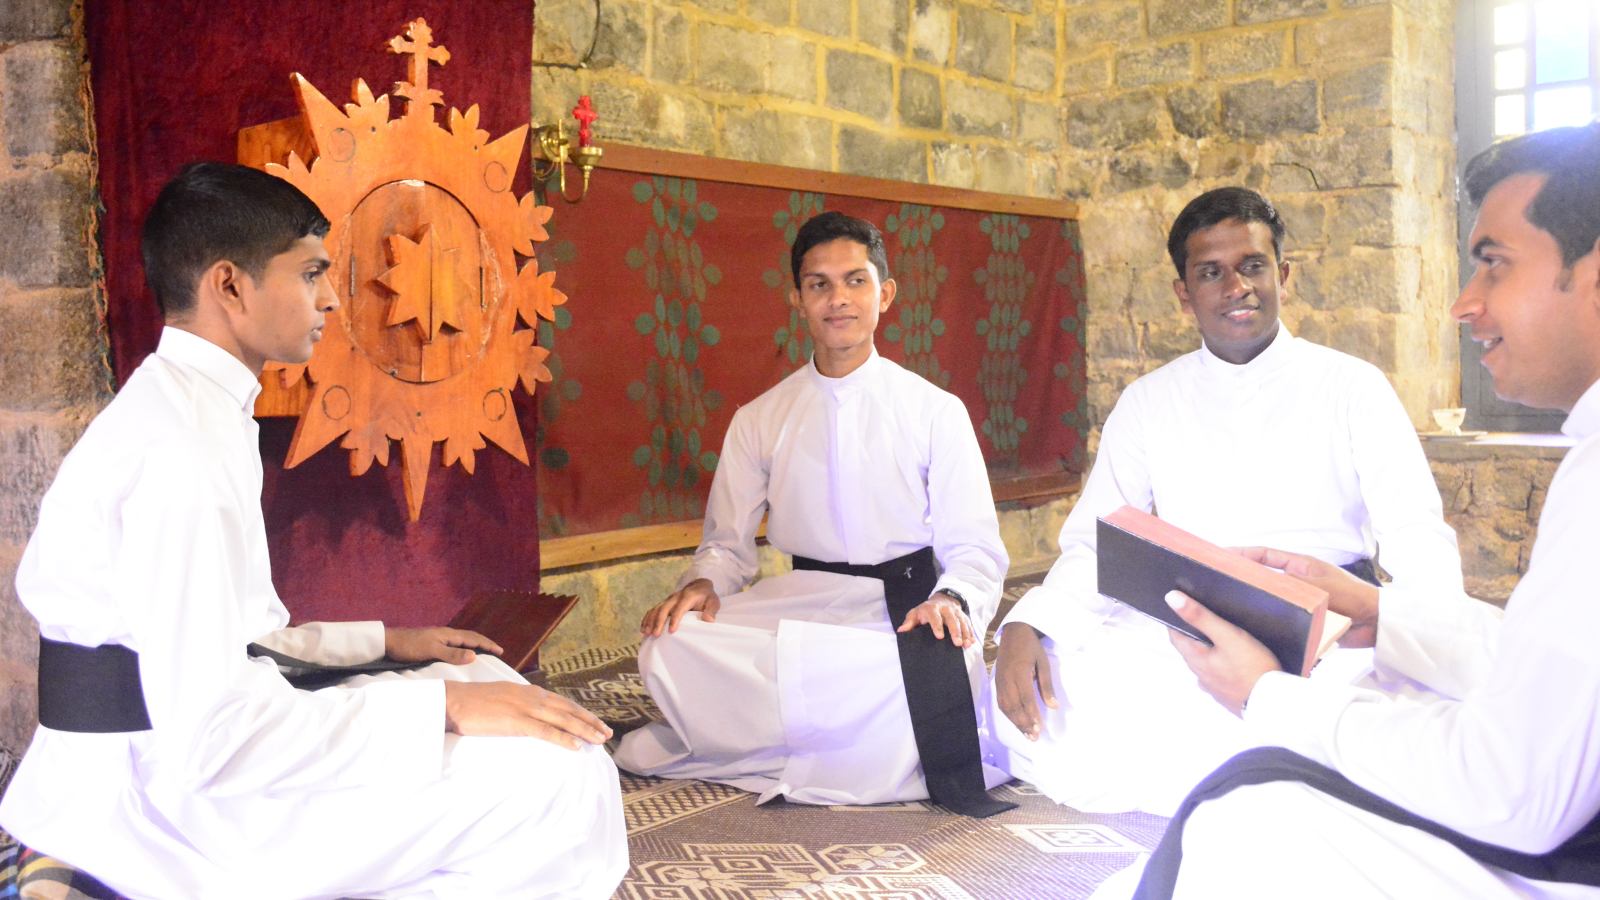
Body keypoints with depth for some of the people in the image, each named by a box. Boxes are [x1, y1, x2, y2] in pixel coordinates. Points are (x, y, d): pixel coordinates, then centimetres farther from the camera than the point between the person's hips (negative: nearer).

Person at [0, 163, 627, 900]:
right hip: (163, 810, -11)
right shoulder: (181, 447, -20)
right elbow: (208, 736, -26)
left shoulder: (183, 409, 14)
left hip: (173, 762, 11)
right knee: (564, 783, -21)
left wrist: (382, 641, 17)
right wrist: (444, 706, -21)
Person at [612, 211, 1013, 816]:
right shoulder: (759, 421, 12)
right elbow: (729, 540, 12)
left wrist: (951, 599, -22)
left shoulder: (936, 412, 5)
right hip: (798, 602, 3)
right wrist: (702, 583, -12)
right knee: (669, 647, -25)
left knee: (945, 671, -38)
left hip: (906, 606, -2)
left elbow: (974, 545, 1)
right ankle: (877, 758, -17)